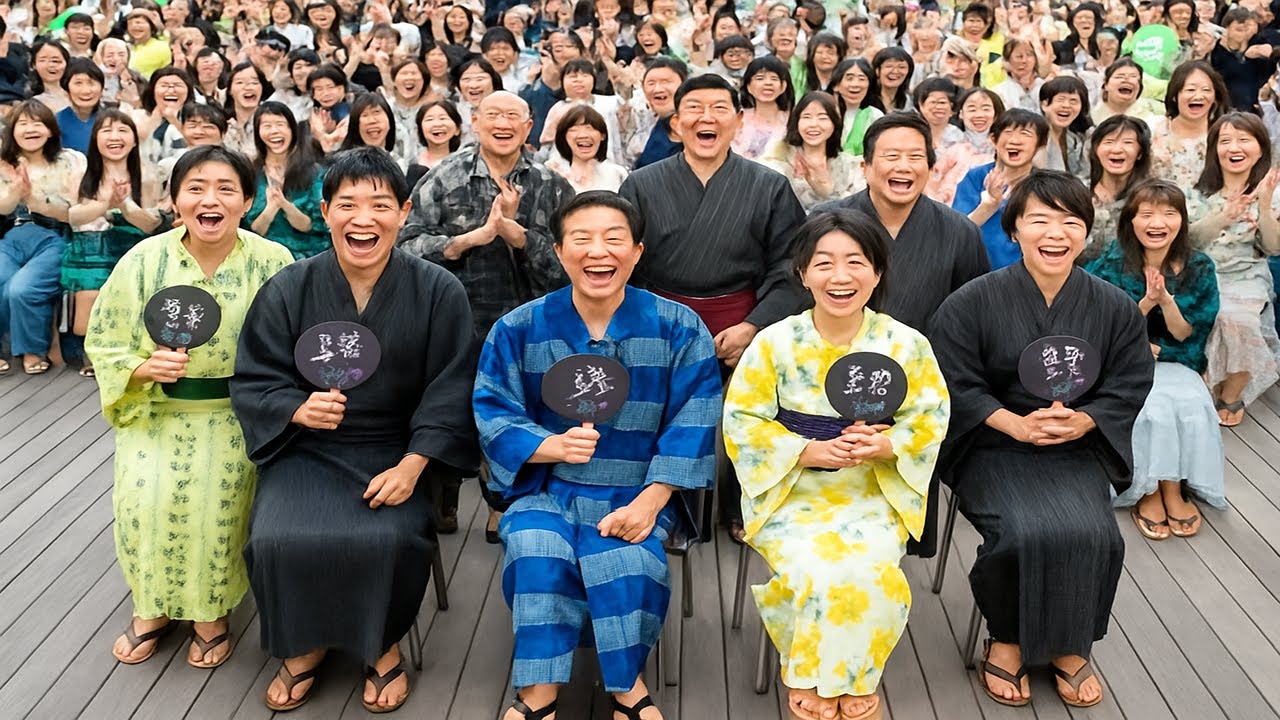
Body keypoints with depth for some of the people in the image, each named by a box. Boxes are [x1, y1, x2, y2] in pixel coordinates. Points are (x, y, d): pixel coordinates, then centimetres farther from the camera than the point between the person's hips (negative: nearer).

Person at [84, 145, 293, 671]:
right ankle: (152, 606, 8)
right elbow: (103, 346, 3)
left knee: (216, 494, -24)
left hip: (236, 414, -1)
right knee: (144, 494, -20)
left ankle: (210, 609, 2)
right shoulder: (144, 260, -4)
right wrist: (145, 369, -16)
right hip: (156, 410, 2)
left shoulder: (272, 263, -7)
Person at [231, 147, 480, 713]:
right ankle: (304, 645, 7)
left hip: (397, 452, -1)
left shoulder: (439, 293, -6)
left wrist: (412, 466, -17)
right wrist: (298, 409, -19)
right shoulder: (288, 290, -2)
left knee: (390, 539, -28)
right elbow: (251, 382, 3)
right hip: (307, 450, 1)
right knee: (278, 539, -24)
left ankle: (383, 646, 4)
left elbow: (449, 391, -5)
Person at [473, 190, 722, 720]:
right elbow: (493, 413, -1)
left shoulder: (679, 329, -2)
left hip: (638, 492, -1)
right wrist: (550, 445, -22)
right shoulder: (518, 329, 1)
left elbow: (692, 425, -6)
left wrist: (649, 502, -18)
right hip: (546, 488, 1)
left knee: (627, 557, -30)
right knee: (535, 550, -30)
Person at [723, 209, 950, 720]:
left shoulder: (906, 345, -2)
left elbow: (930, 420, 2)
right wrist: (812, 452, -19)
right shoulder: (775, 343, -6)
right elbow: (742, 423, -5)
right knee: (819, 573, -27)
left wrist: (886, 446, -20)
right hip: (790, 493, -1)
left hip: (875, 495, 1)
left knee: (867, 572, -27)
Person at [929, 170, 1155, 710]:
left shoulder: (1115, 307, 0)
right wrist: (1017, 424, -19)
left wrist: (1083, 420, -15)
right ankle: (1007, 639, 2)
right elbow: (954, 384, -7)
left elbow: (1129, 384, 4)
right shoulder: (973, 302, -8)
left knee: (1091, 534, -24)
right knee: (1025, 534, -27)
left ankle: (1070, 645, 4)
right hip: (993, 447, -2)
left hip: (1077, 450, 3)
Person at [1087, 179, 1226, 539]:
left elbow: (1185, 335, -3)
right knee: (1153, 408, -30)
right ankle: (1148, 493, -12)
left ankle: (1173, 490, -12)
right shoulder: (1113, 265, -9)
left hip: (1174, 364, 3)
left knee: (1191, 403, -27)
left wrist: (1165, 300, -23)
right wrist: (1147, 302, -24)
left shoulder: (1198, 268, -2)